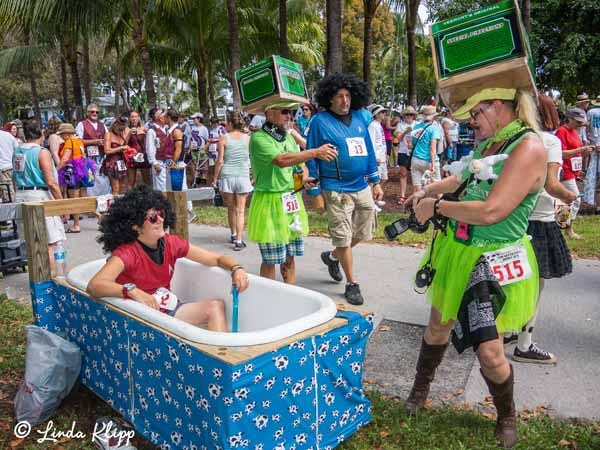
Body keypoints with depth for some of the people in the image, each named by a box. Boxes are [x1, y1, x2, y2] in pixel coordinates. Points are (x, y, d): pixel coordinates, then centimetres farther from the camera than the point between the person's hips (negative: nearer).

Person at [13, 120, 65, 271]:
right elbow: (51, 182, -16)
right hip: (39, 195, -8)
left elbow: (16, 178, 17)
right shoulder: (42, 152, -12)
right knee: (50, 244, -2)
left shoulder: (17, 151, 9)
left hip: (21, 195, 8)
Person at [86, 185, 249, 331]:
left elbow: (217, 259, 2)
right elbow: (94, 286, -35)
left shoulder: (171, 243, -3)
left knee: (216, 305, -13)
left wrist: (237, 269, -19)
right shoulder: (126, 253, -19)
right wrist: (132, 291, -49)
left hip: (167, 311, 6)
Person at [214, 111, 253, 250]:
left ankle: (234, 235, 30)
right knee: (240, 210, 2)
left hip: (227, 176, 0)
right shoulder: (248, 138, 1)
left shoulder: (224, 139, -2)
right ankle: (239, 240, -3)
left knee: (231, 208, 17)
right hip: (243, 176, 0)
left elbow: (220, 161, -4)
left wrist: (215, 178, 4)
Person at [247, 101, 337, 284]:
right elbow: (281, 160, -26)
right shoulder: (258, 138, -10)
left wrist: (305, 178, -1)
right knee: (270, 261, 0)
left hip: (293, 203, 7)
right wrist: (315, 152, -28)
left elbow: (301, 166, 22)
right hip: (270, 202, -7)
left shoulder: (289, 137, 13)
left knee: (289, 258, 13)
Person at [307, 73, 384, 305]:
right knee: (343, 238, 2)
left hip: (362, 186, 6)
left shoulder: (361, 117, 8)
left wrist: (376, 182, 13)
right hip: (336, 189, -5)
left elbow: (368, 150, 15)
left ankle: (332, 257, 38)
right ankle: (351, 284, 17)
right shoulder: (320, 121, -6)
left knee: (363, 232, 14)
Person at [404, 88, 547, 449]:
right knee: (439, 325, 19)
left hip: (494, 264, -7)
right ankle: (420, 389, 41)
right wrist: (429, 190, 15)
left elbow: (491, 211, -27)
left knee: (489, 352, -4)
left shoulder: (529, 148, -20)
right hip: (457, 251, 8)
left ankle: (507, 418, 27)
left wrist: (437, 207, -16)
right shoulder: (489, 143, 5)